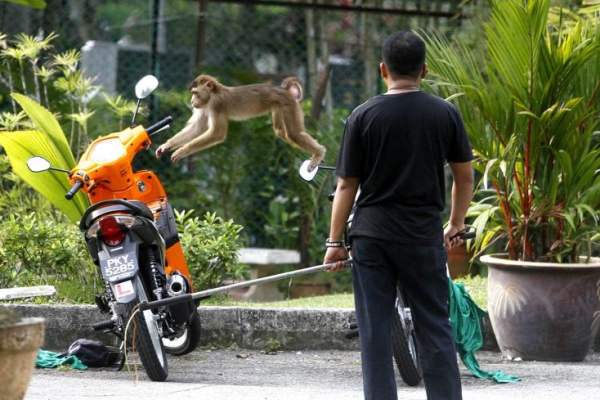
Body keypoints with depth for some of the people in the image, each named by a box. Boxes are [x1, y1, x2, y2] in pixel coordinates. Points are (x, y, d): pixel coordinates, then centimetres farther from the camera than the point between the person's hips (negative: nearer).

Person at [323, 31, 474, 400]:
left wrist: (335, 241, 6)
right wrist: (456, 225, 24)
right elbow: (465, 177, 9)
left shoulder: (363, 117, -2)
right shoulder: (446, 114, 1)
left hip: (372, 234, -1)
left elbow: (347, 186, -1)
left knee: (375, 331, 3)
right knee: (435, 328, 7)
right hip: (424, 236, 1)